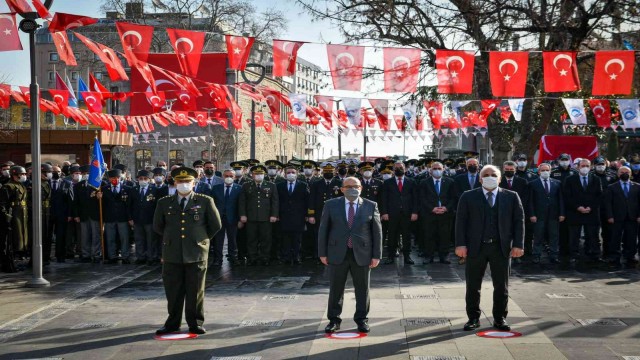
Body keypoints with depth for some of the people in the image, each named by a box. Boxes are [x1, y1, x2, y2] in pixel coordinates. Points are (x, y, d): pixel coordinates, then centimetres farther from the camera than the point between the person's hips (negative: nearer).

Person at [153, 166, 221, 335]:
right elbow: (157, 226, 18)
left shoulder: (205, 201, 2)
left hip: (196, 253, -1)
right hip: (172, 254, 2)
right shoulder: (164, 203, 6)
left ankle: (195, 323, 15)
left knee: (196, 291, 4)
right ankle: (173, 323, 17)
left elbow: (216, 225, 9)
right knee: (173, 291, 6)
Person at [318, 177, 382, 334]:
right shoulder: (331, 205, 3)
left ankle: (361, 319, 21)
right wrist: (322, 253, -1)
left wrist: (376, 255, -3)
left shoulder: (371, 206, 3)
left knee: (362, 288, 7)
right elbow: (323, 230, 4)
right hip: (337, 253, 0)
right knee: (336, 288, 6)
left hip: (362, 254, 0)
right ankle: (334, 320, 18)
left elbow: (377, 231, 2)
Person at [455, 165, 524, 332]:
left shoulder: (511, 197, 7)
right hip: (475, 247, -1)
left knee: (501, 286, 7)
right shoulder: (468, 197, 5)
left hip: (501, 248, 1)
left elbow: (519, 221, 4)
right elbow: (461, 221, 1)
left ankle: (500, 318, 19)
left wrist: (518, 244, -5)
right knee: (473, 286, 4)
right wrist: (460, 244, -9)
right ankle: (473, 318, 16)